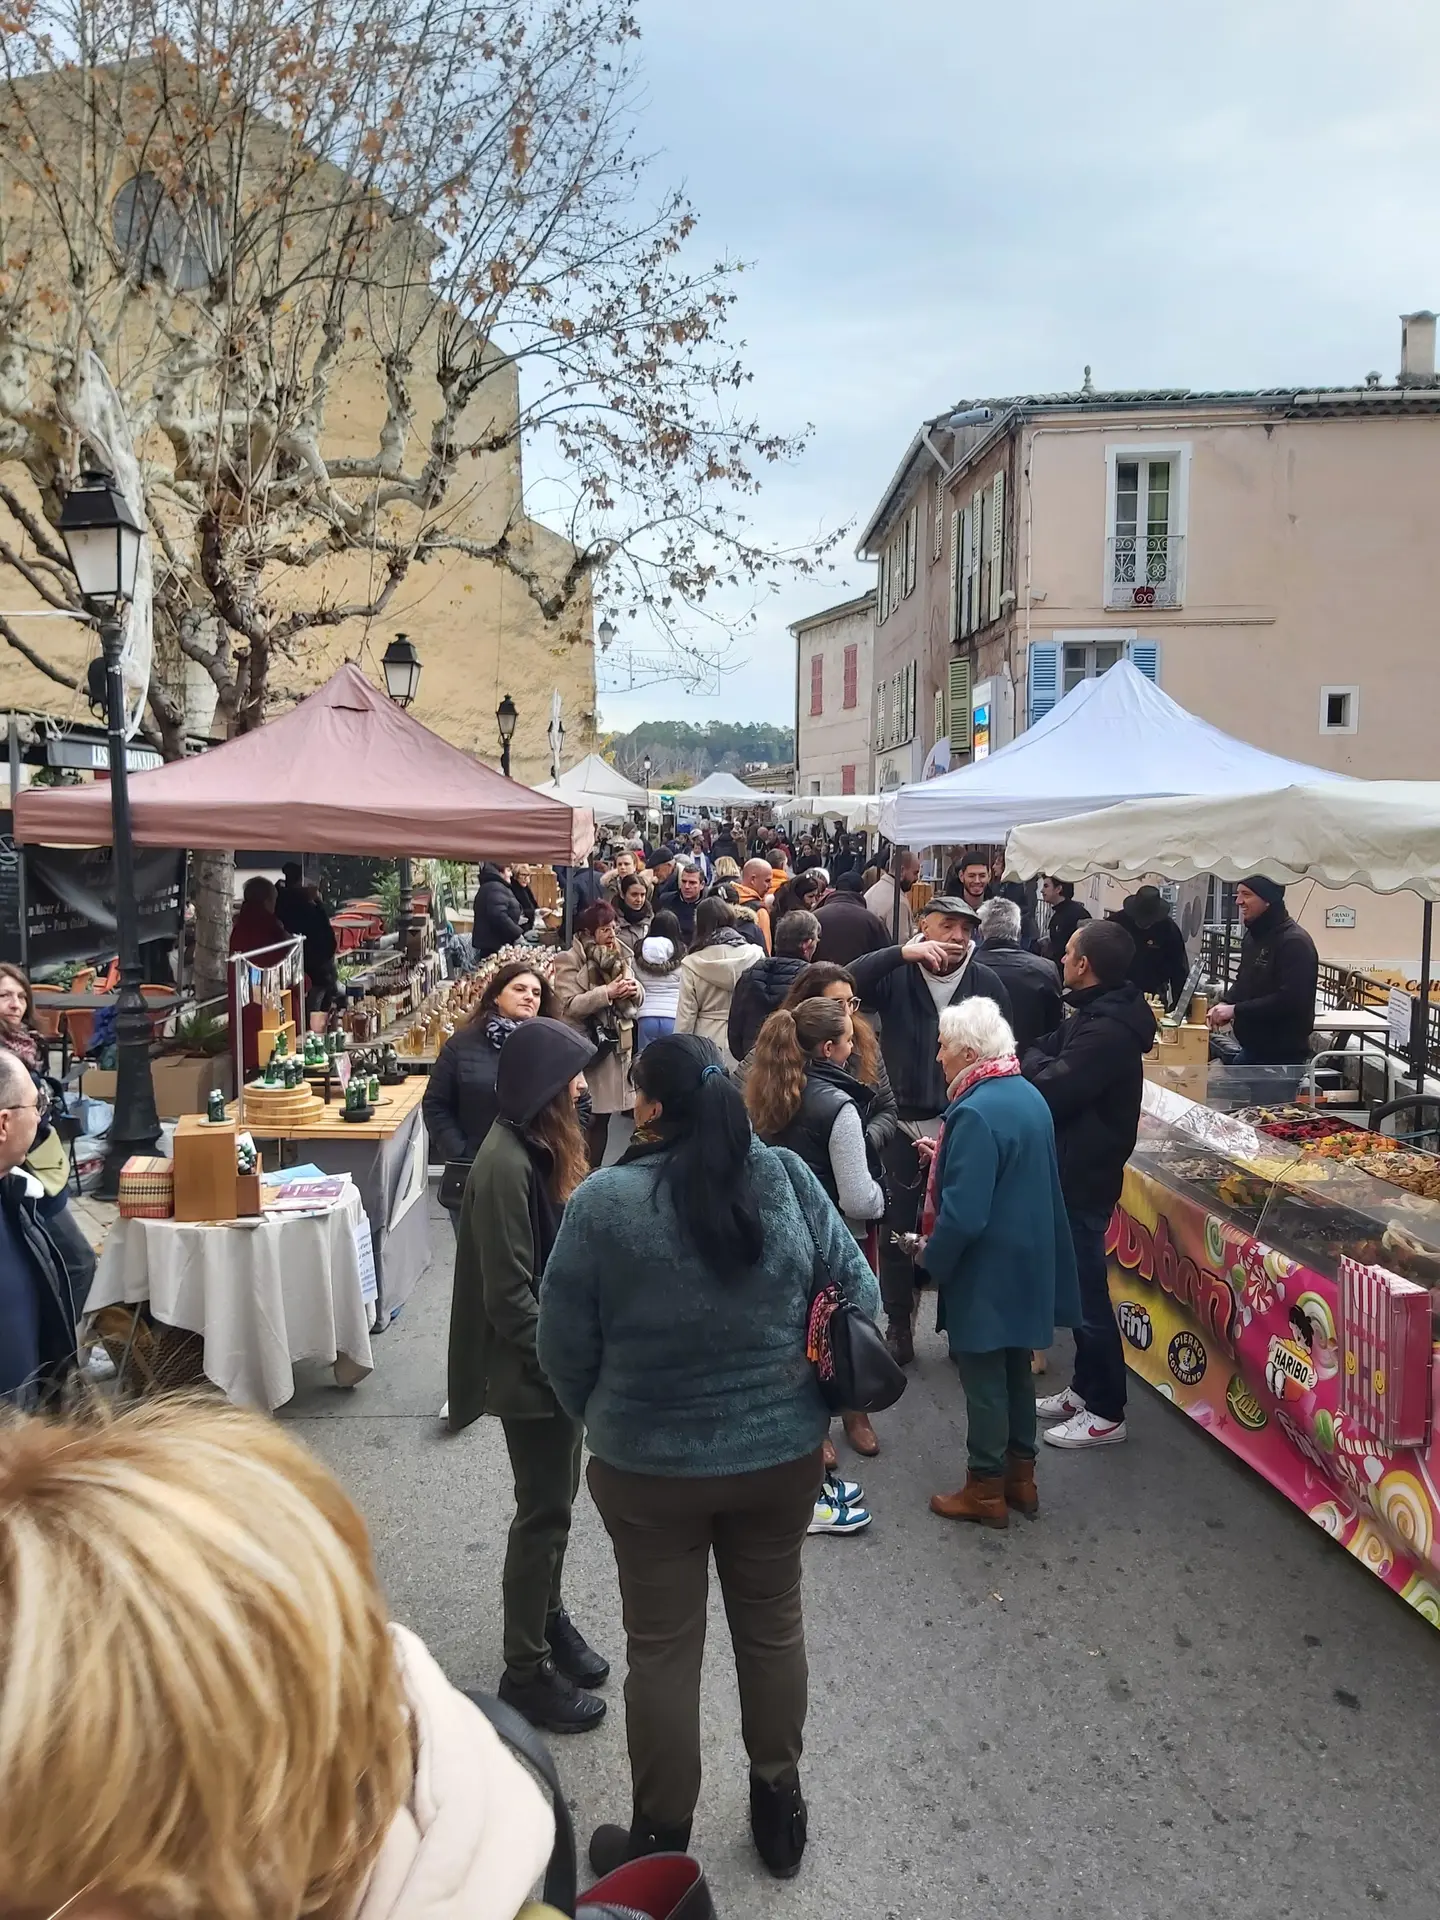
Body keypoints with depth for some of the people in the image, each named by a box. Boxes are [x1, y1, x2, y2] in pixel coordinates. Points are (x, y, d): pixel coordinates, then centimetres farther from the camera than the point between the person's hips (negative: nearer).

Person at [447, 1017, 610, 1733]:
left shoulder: (543, 1147, 5)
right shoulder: (505, 1164, -25)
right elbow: (509, 1295, -24)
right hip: (529, 1371, -9)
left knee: (556, 1499, 21)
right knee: (544, 1510, 4)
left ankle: (549, 1619, 40)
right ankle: (525, 1669, 20)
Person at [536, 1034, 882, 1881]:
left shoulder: (606, 1200, -19)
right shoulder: (788, 1176, -10)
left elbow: (564, 1348, -10)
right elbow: (859, 1293, -2)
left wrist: (603, 1418, 10)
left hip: (651, 1464, -3)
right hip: (783, 1452, 3)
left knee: (664, 1647, 15)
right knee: (773, 1625, 22)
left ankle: (661, 1840, 33)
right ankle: (780, 1802, 42)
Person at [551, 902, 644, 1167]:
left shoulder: (621, 955, 11)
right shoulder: (569, 961, -7)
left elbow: (638, 1000, 14)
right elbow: (570, 1005, -18)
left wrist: (634, 990, -9)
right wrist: (608, 992, -23)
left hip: (618, 1044, 6)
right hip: (587, 1049, -6)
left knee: (603, 1115, 10)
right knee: (591, 1118, -3)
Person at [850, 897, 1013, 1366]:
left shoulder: (987, 983, -1)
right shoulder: (898, 975, -3)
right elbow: (847, 981, -20)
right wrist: (901, 952, -28)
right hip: (903, 1124, 0)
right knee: (898, 1231, 8)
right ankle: (899, 1328, 21)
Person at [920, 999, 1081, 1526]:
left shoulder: (976, 1112, -25)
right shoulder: (1029, 1096, 5)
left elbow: (963, 1215, -28)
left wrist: (932, 1256, -11)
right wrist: (945, 1159, 14)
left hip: (986, 1271, -9)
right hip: (1028, 1263, 9)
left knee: (983, 1378, 5)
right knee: (1015, 1369, 20)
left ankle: (985, 1490, 19)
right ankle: (1020, 1476, 32)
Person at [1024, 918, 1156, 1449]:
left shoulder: (1106, 1031, -25)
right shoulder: (1096, 1015, 9)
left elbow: (1050, 1091, -27)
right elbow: (1045, 1051, 10)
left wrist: (1034, 1062, -9)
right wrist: (1042, 1061, -11)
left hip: (1085, 1177, -10)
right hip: (1076, 1170, 10)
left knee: (1088, 1292, 0)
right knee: (1080, 1286, 19)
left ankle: (1106, 1413, 13)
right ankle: (1085, 1389, 33)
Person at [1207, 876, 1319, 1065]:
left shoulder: (1294, 942, -19)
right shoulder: (1253, 936, 12)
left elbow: (1289, 999, -29)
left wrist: (1235, 1010, -24)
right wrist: (1227, 1004, 2)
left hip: (1282, 1055, -10)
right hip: (1251, 1048, 10)